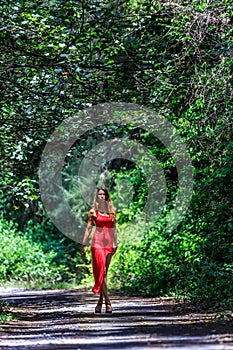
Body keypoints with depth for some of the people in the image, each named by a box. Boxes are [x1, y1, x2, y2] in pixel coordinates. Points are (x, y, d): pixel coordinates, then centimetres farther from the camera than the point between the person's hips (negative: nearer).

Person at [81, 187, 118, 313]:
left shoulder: (112, 211, 12)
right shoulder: (93, 212, 5)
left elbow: (114, 228, 13)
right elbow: (88, 228, 5)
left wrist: (115, 243, 4)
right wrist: (83, 245, 1)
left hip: (108, 242, 3)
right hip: (97, 242, -3)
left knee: (104, 272, 5)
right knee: (101, 270, -12)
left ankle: (100, 302, 12)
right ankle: (107, 302, -16)